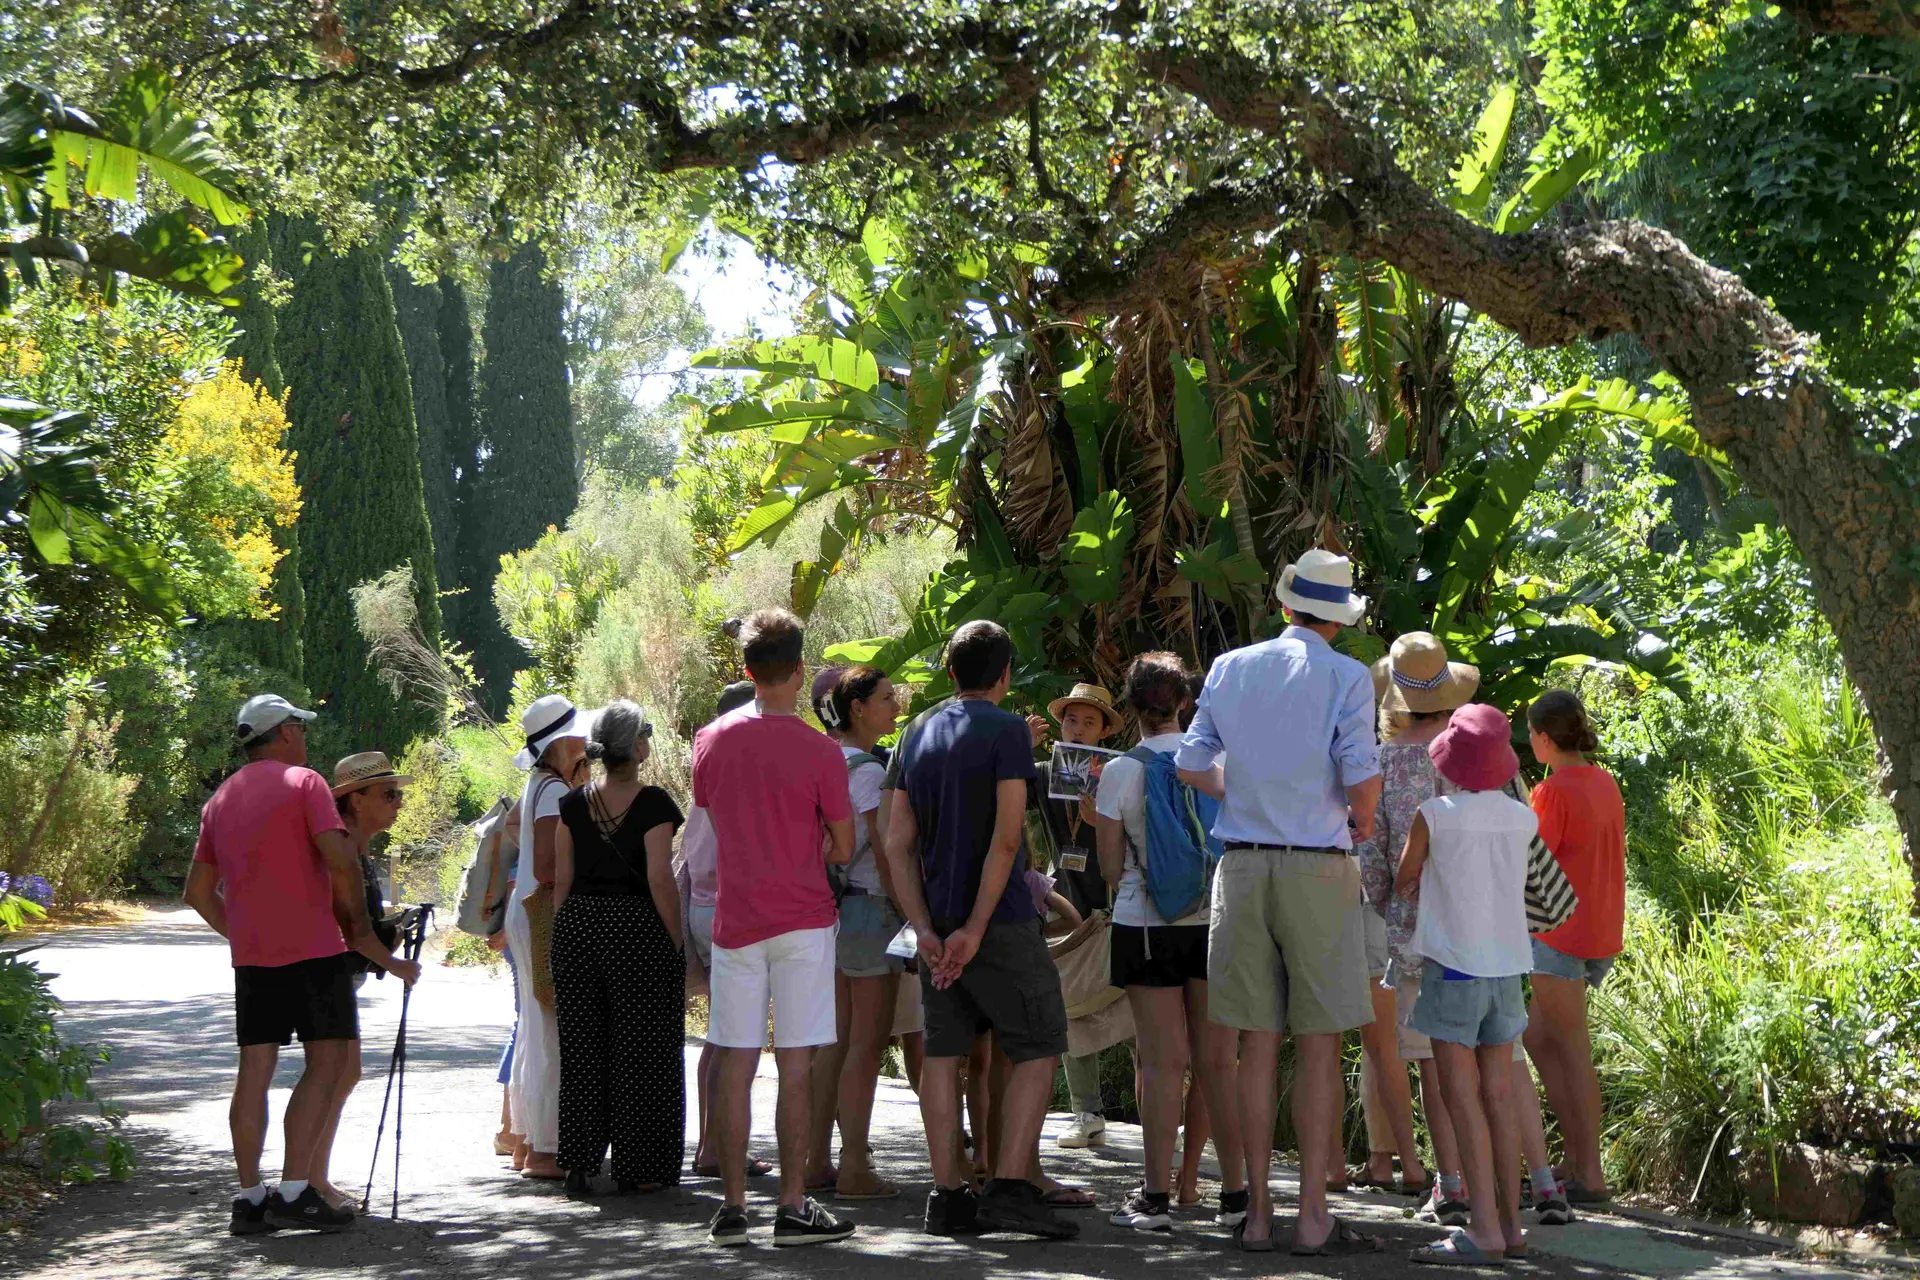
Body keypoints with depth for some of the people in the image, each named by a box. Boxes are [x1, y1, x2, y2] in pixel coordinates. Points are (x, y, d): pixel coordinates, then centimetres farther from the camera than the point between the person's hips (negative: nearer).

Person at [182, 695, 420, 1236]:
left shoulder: (220, 800, 17)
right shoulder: (303, 782, -4)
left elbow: (198, 892, 19)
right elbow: (340, 858, -16)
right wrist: (358, 921, -3)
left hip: (250, 954, 7)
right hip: (312, 948, -7)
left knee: (254, 1070, 6)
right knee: (328, 1063, -4)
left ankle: (249, 1197, 4)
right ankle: (294, 1192, -12)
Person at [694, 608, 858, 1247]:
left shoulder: (712, 740, 4)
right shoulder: (819, 751, -9)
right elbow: (843, 849, -2)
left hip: (734, 920, 4)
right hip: (802, 920, -3)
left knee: (735, 1066, 6)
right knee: (796, 1066, -1)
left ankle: (731, 1207, 9)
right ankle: (793, 1207, 1)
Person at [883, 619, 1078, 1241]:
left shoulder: (918, 734, 11)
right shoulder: (1007, 730, -8)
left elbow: (897, 842, 7)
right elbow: (1006, 837, -16)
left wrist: (925, 928, 2)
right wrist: (976, 927, -15)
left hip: (937, 920, 6)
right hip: (1000, 918, -6)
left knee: (943, 1052, 7)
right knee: (1037, 1049, 0)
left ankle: (948, 1196, 6)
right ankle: (1008, 1189, -9)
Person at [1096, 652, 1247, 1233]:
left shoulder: (1119, 772, -6)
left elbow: (1111, 869, 0)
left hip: (1146, 926, -2)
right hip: (1215, 921, 2)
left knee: (1163, 1062, 1)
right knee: (1219, 1060, 6)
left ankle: (1157, 1196, 1)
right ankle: (1235, 1191, 9)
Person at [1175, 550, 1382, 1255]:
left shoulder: (1231, 667, 7)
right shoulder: (1346, 677, -4)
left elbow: (1190, 764, 10)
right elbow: (1361, 778, -12)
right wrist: (1362, 819, 9)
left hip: (1243, 865, 4)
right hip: (1317, 867, -4)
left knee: (1257, 1045, 7)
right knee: (1319, 1047, 0)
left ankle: (1257, 1214, 9)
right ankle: (1313, 1216, -1)